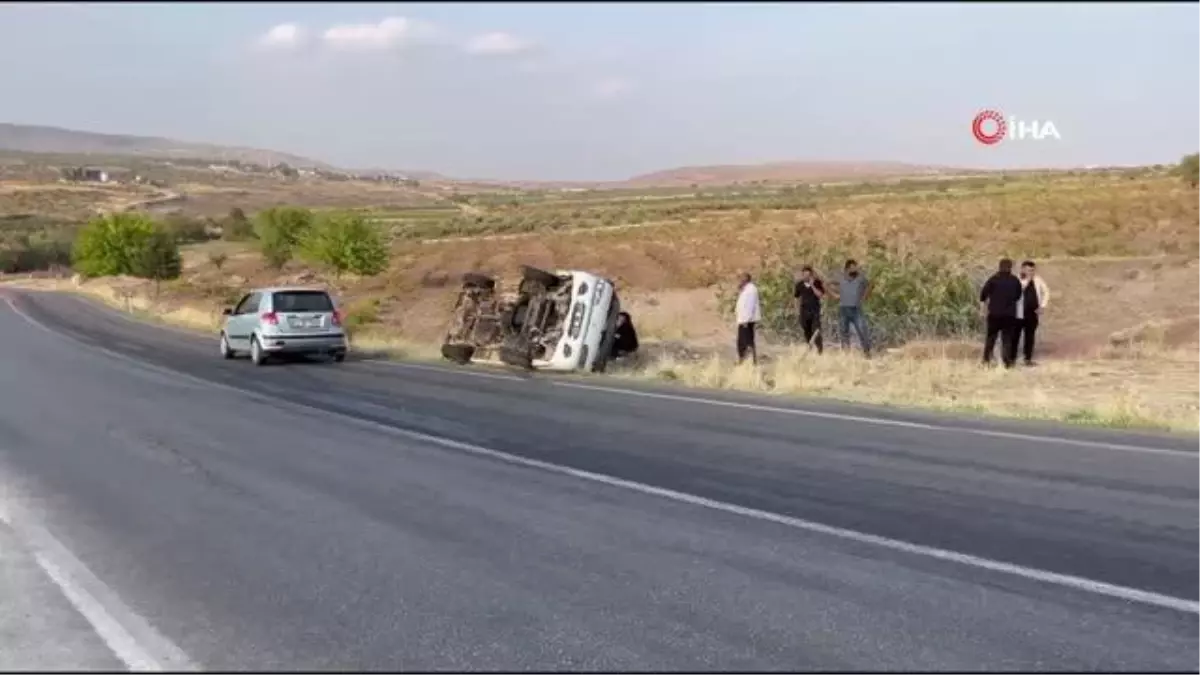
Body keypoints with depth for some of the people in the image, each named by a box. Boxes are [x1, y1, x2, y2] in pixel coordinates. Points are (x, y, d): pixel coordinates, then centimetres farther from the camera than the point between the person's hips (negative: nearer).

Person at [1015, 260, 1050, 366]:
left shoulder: (1037, 280, 6)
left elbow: (1046, 291, 15)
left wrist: (1042, 306, 5)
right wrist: (1027, 279, -22)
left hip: (1033, 313, 4)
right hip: (1019, 313, -4)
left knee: (1030, 336, 10)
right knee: (1016, 335, 0)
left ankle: (1028, 358, 18)